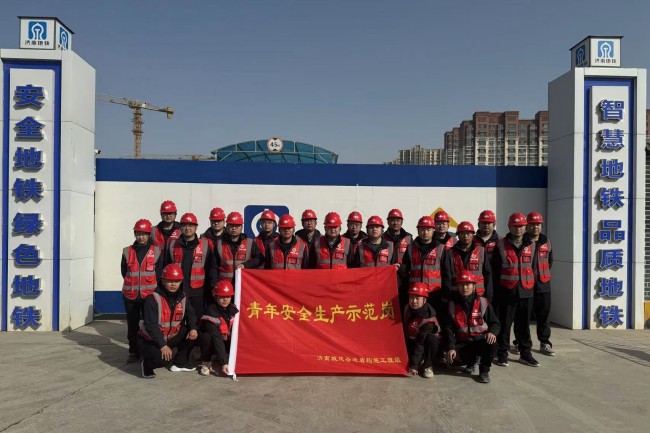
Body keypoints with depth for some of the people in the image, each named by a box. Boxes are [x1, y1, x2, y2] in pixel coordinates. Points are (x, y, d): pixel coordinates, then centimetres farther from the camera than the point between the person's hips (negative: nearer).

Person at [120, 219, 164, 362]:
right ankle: (133, 351, 20)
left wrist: (151, 287, 3)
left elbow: (159, 273, 3)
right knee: (132, 324, 9)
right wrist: (132, 284, 8)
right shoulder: (127, 251, 3)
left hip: (149, 294, -2)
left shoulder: (156, 252, 0)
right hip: (130, 295, 2)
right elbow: (124, 272, 10)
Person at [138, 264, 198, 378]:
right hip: (149, 340, -6)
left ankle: (180, 362, 5)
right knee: (163, 357, -33)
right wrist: (163, 345, -32)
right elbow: (150, 325, -26)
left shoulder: (183, 298, -1)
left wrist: (193, 328, -22)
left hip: (171, 337, 7)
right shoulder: (153, 298, -21)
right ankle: (147, 364, 3)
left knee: (192, 334, -13)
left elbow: (190, 314, 1)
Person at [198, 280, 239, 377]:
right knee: (206, 336, -35)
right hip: (212, 344, -5)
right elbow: (216, 339, -33)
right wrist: (223, 363, -38)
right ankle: (206, 362, -8)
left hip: (227, 343, 5)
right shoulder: (211, 311, -26)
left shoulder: (233, 308, -9)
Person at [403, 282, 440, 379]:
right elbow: (404, 329, 7)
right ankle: (420, 360, 8)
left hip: (425, 343, -5)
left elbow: (420, 343, -33)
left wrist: (413, 366, -34)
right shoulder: (407, 309, -11)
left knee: (431, 339, -35)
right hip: (411, 341, 5)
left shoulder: (427, 317, -30)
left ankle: (428, 366, -15)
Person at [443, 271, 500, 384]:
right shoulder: (452, 305, 0)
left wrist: (492, 333, -25)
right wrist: (451, 347, -15)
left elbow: (495, 323, -1)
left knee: (490, 341, -36)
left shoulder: (483, 302, -4)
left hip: (481, 340, -1)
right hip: (463, 343, 2)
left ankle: (484, 371, -9)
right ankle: (471, 361, 12)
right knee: (452, 358, -26)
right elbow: (449, 328, -1)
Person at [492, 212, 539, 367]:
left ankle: (525, 353, 22)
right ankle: (502, 354, 13)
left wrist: (533, 285, 8)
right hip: (507, 291, -3)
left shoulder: (531, 245, 8)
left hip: (526, 291, 3)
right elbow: (494, 269, -1)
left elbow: (534, 267, 14)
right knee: (504, 324, 3)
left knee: (524, 324, 12)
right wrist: (495, 291, -3)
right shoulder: (501, 245, -2)